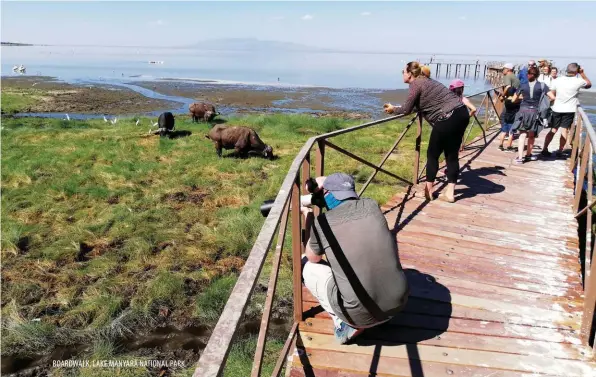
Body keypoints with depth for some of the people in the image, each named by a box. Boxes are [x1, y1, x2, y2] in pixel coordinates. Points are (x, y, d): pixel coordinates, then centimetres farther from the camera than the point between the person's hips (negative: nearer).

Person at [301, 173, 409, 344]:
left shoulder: (322, 222, -8)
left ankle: (344, 323, 9)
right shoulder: (371, 206, 2)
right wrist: (326, 182, 26)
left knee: (307, 265, 17)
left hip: (359, 314, -4)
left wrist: (308, 217, 22)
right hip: (398, 304, 4)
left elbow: (313, 258, 14)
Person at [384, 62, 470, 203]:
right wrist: (397, 108, 27)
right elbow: (422, 105, 30)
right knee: (452, 154, 12)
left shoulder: (415, 84, -5)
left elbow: (407, 110, -5)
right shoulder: (426, 81, 23)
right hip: (462, 113, 9)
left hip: (448, 118, -9)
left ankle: (428, 191, 14)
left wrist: (393, 109, 14)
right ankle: (450, 193, 14)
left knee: (433, 154, 6)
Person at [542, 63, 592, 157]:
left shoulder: (557, 80, -4)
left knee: (553, 130, 10)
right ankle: (560, 151, 7)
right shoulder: (578, 81, -9)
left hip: (557, 109, 2)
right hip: (569, 110, -2)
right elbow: (589, 84, 11)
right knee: (564, 130, 6)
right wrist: (582, 73, 10)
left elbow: (551, 94, 0)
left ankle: (545, 149, 10)